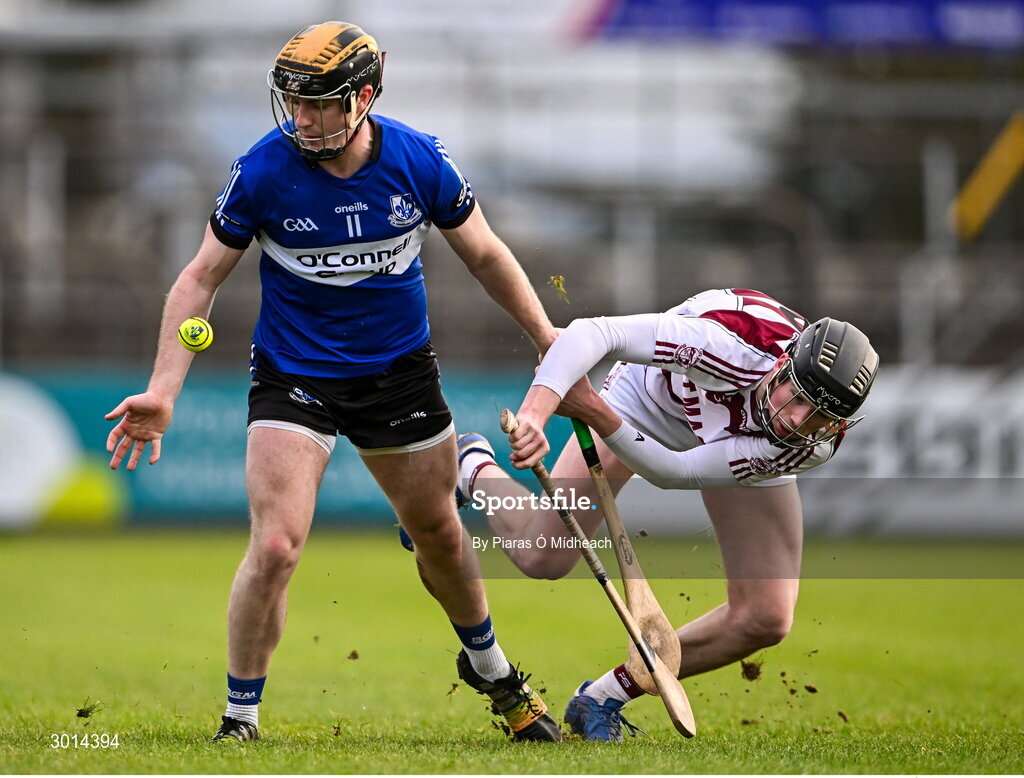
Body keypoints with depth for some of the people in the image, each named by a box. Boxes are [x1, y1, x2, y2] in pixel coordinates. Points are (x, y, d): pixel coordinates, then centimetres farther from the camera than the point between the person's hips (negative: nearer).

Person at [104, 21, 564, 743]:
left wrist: (548, 335, 3)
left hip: (400, 370, 2)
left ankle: (489, 668, 44)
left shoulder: (421, 161, -12)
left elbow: (485, 254, 5)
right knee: (275, 548, -17)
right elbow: (201, 279, -9)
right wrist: (162, 392, -16)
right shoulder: (263, 171, -17)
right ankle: (240, 718, -1)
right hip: (293, 376, -2)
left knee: (439, 534, 16)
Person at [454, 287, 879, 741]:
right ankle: (476, 471, 32)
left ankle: (604, 698, 10)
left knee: (765, 620, -9)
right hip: (655, 394, -2)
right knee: (543, 559, -4)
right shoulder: (740, 345, -45)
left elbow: (678, 474, -36)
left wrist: (601, 419, -48)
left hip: (744, 442, 2)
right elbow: (593, 333, -48)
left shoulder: (819, 444, -35)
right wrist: (535, 414, -62)